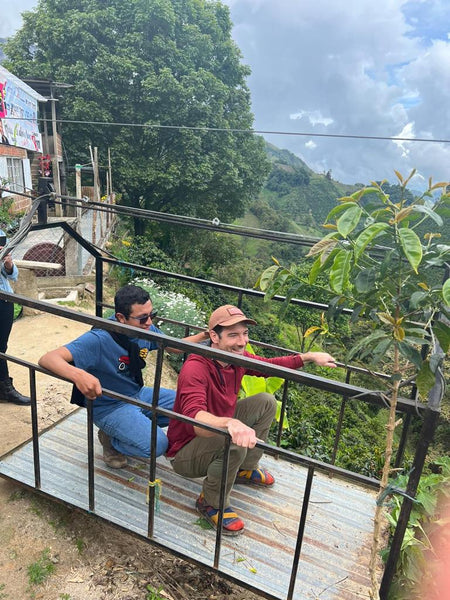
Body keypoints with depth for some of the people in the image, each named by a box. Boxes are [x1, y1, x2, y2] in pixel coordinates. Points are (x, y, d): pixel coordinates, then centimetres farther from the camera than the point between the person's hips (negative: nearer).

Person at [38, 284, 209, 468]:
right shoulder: (98, 340, -31)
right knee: (156, 444, -26)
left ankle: (136, 426, 14)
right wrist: (78, 375, -58)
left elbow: (174, 346, 8)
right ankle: (110, 439, 4)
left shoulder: (146, 329, -10)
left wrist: (204, 335, -7)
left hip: (139, 394, 7)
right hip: (110, 406, -7)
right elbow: (47, 359, -38)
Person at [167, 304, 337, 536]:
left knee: (266, 402, 5)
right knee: (233, 442, -37)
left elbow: (268, 365, 9)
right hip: (184, 453, -8)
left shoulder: (237, 358, -9)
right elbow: (194, 418, -48)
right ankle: (212, 503, -7)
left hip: (217, 434, 8)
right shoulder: (195, 369, -33)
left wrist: (309, 357, 4)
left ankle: (245, 469, 21)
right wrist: (230, 423, -67)